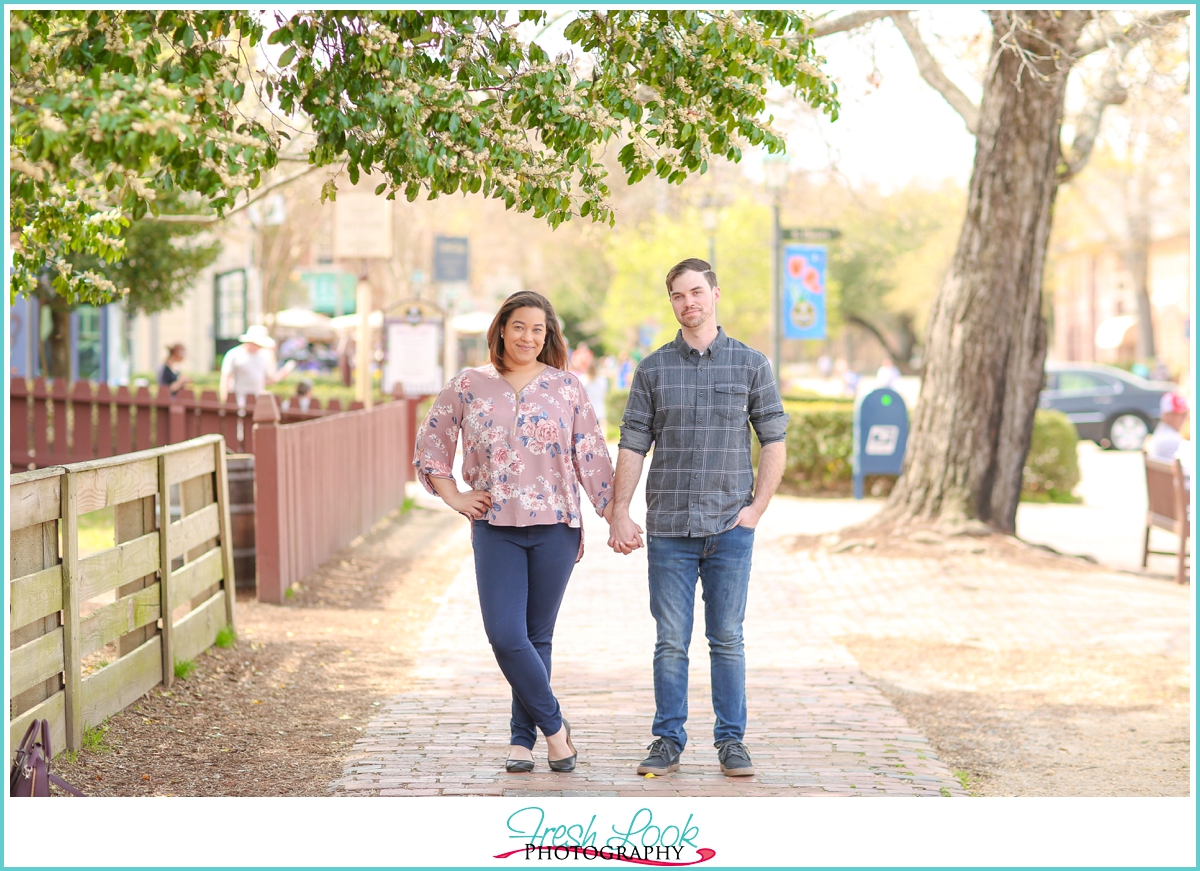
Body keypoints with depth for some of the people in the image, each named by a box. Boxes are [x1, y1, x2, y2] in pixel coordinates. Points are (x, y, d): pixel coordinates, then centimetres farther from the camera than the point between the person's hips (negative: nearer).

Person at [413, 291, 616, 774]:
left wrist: (616, 515, 3)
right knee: (505, 635, -10)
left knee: (536, 637, 4)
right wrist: (453, 496, 4)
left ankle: (523, 737, 17)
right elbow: (430, 442, 13)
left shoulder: (566, 386, 5)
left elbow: (591, 456, 6)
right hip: (495, 528, 0)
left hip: (555, 525, 0)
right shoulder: (468, 387, 5)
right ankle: (554, 725, 6)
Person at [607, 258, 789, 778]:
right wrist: (619, 513, -2)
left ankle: (731, 741, 12)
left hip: (730, 527, 0)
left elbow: (774, 440, 6)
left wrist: (757, 507, -3)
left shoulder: (750, 364, 5)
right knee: (671, 642, 3)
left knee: (727, 639, 4)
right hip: (668, 529, 1)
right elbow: (632, 445, 5)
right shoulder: (653, 369, 6)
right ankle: (668, 741, 11)